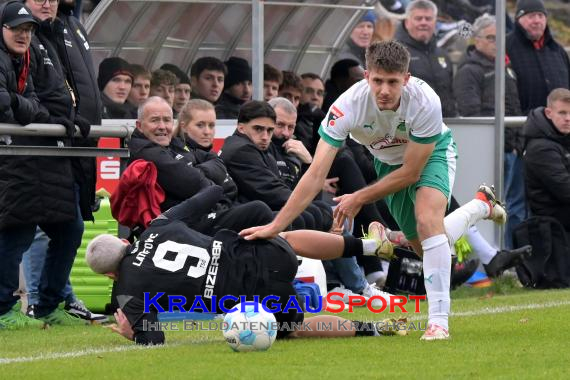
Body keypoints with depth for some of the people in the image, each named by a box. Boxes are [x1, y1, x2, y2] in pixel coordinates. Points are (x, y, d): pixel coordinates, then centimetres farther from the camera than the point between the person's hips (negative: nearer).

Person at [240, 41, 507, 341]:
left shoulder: (425, 102, -40)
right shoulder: (348, 106, -36)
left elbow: (411, 172, -28)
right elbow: (316, 173, -36)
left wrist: (359, 199, -24)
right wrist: (276, 225, -42)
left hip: (432, 153, -3)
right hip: (388, 162, 3)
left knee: (428, 221, -30)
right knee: (423, 246, 10)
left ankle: (438, 321, -24)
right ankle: (481, 205, 39)